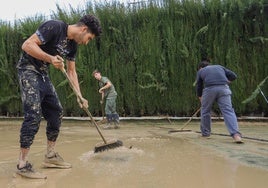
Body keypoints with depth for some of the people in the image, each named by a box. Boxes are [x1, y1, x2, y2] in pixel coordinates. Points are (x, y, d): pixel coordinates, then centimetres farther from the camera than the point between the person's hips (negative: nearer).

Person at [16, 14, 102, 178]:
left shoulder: (73, 45, 7)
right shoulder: (54, 27, -19)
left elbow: (72, 71, 13)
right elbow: (27, 45, -23)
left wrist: (80, 96, 6)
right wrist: (51, 58, -31)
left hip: (43, 74, 9)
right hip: (28, 70, -9)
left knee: (56, 112, 6)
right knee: (34, 114, -17)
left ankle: (51, 156, 16)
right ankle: (23, 164, -10)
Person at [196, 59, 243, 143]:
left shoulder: (200, 71, 26)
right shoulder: (219, 67, 31)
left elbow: (199, 87, 27)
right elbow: (233, 76, 21)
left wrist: (200, 98, 41)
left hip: (209, 89, -1)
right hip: (223, 88, 1)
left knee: (205, 111, 18)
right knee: (228, 111, -6)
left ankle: (205, 133, 28)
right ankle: (236, 134, -23)